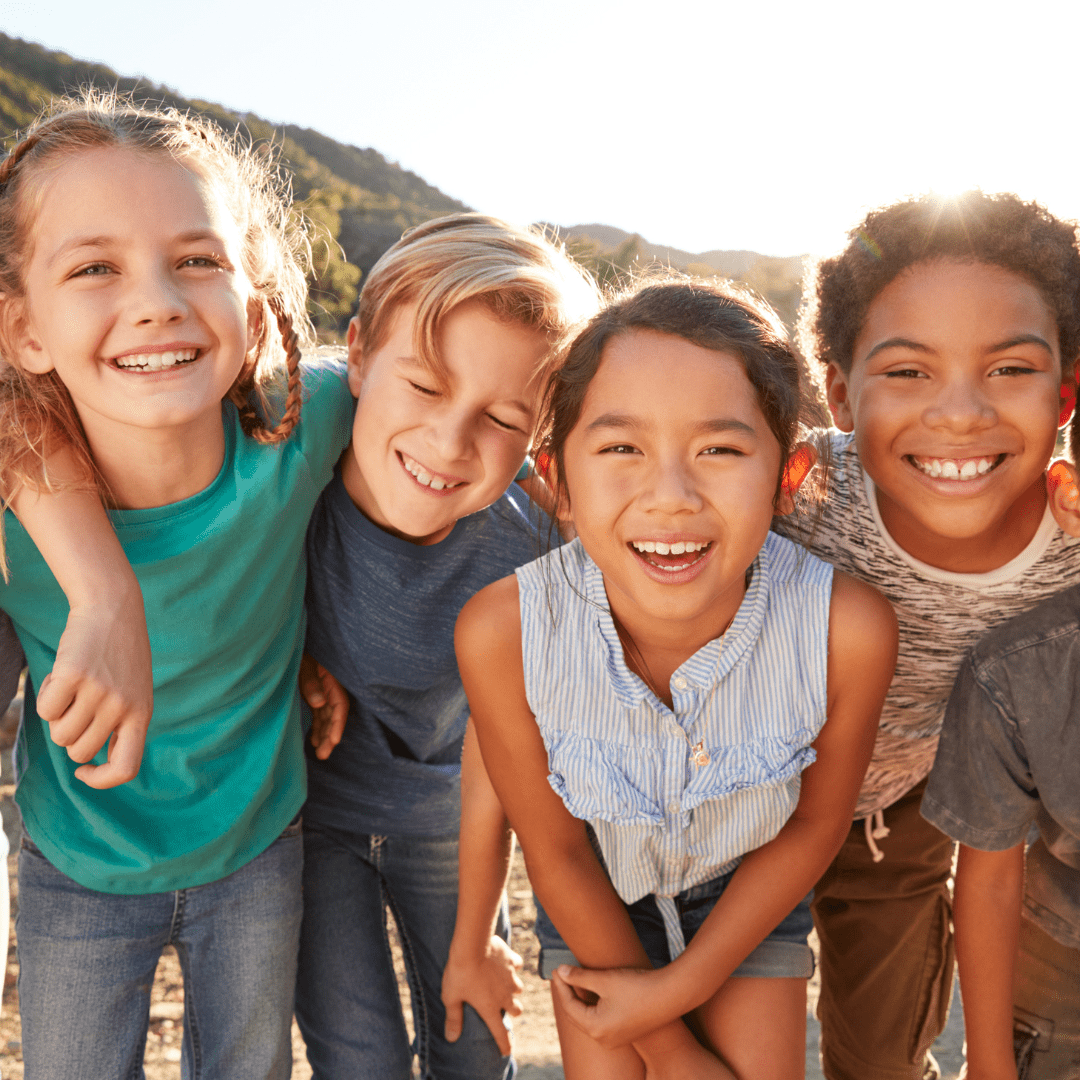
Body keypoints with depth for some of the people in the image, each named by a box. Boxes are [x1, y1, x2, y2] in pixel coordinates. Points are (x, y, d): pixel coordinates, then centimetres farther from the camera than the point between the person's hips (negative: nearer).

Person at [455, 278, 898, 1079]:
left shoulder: (848, 630, -34)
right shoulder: (502, 632, -34)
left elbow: (815, 824, -13)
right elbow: (554, 850, -17)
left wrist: (683, 984, -9)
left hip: (751, 891, 1)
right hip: (596, 899, 0)